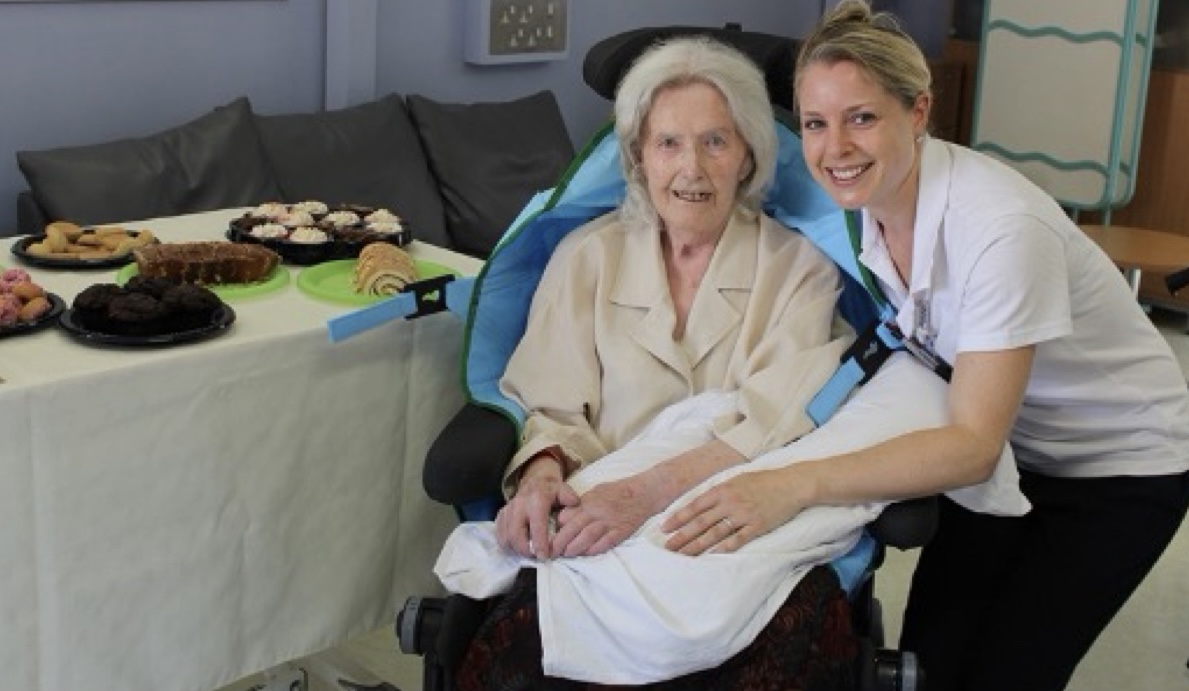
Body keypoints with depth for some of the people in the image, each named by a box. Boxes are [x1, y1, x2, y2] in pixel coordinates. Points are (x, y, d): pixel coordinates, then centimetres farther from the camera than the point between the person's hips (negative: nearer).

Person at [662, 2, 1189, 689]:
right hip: (1008, 445, 6)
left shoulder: (1001, 227, -34)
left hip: (1121, 465, -5)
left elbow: (973, 444, -36)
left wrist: (797, 485, -49)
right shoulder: (861, 201, -13)